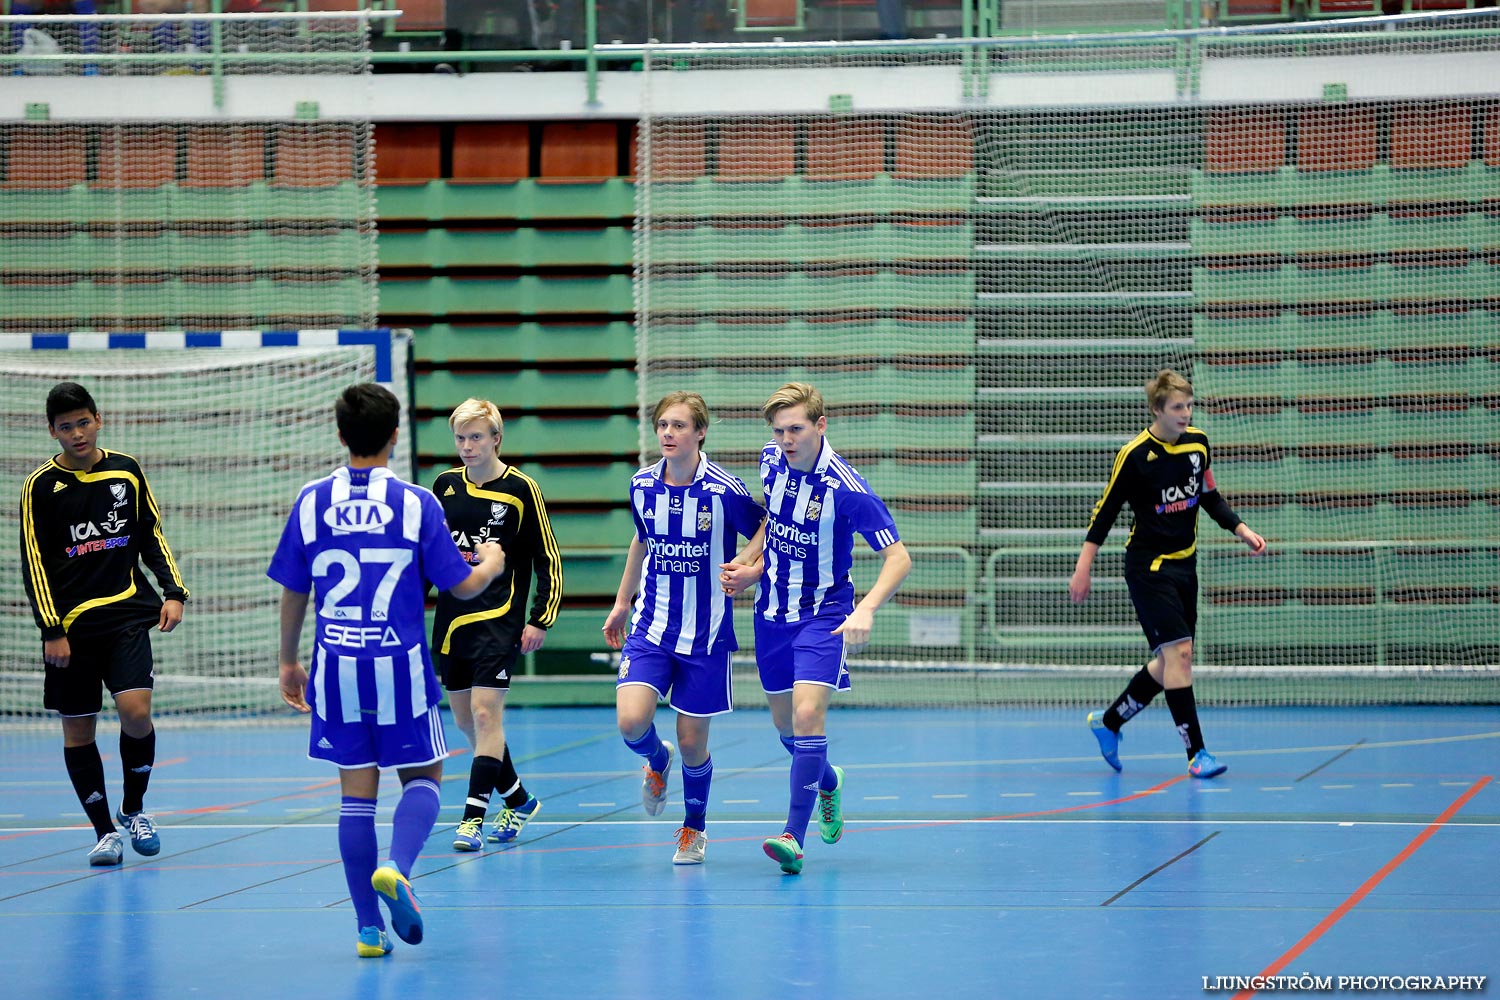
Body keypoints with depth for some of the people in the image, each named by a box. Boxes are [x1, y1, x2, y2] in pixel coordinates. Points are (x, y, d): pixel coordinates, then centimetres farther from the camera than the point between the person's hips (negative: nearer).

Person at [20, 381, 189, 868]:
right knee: (77, 731, 1)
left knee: (136, 712, -15)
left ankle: (134, 809, 8)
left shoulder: (127, 472, 6)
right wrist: (51, 631, -8)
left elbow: (152, 537, 14)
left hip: (127, 614, 1)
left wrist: (173, 593, 2)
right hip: (70, 626, -1)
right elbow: (33, 564, -1)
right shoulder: (40, 487, -1)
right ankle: (104, 830, 14)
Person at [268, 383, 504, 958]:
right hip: (400, 668, -2)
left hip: (336, 668, 2)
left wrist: (288, 661, 19)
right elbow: (463, 586, -2)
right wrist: (491, 564, 20)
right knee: (423, 777, 12)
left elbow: (292, 592, 6)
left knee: (356, 793, 8)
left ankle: (368, 926, 5)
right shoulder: (416, 503, -6)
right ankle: (397, 868, -17)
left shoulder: (312, 501, 1)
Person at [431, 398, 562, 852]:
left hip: (499, 619, -5)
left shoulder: (520, 488, -4)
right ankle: (518, 800, 28)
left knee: (485, 713, -14)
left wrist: (540, 620, -5)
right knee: (466, 721, 10)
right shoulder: (445, 486, 8)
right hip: (451, 619, 6)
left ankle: (474, 817, -12)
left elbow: (548, 559, 0)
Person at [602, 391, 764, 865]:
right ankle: (657, 760, 21)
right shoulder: (642, 485, -1)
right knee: (631, 722, -16)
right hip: (651, 624, 3)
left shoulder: (725, 491, -15)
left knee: (692, 744, 3)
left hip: (705, 633, -3)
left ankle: (694, 828, 30)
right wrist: (621, 604, 25)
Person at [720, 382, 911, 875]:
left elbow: (898, 557, -23)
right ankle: (828, 783, 45)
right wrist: (751, 565, 6)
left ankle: (794, 835, -18)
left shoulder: (846, 488, -24)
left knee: (807, 714, -21)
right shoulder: (772, 461, -5)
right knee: (784, 722, 15)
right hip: (772, 611, 6)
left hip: (823, 615, -6)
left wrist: (866, 610, -37)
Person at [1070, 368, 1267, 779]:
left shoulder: (1198, 442, 2)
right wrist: (1084, 568, -10)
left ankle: (1109, 722, 30)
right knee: (1178, 651, -15)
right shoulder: (1135, 455, -16)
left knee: (1171, 661, 11)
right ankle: (1196, 753, -13)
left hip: (1183, 564, 7)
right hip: (1148, 566, -7)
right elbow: (1106, 511, -9)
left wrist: (1240, 529, 5)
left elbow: (1209, 496, 17)